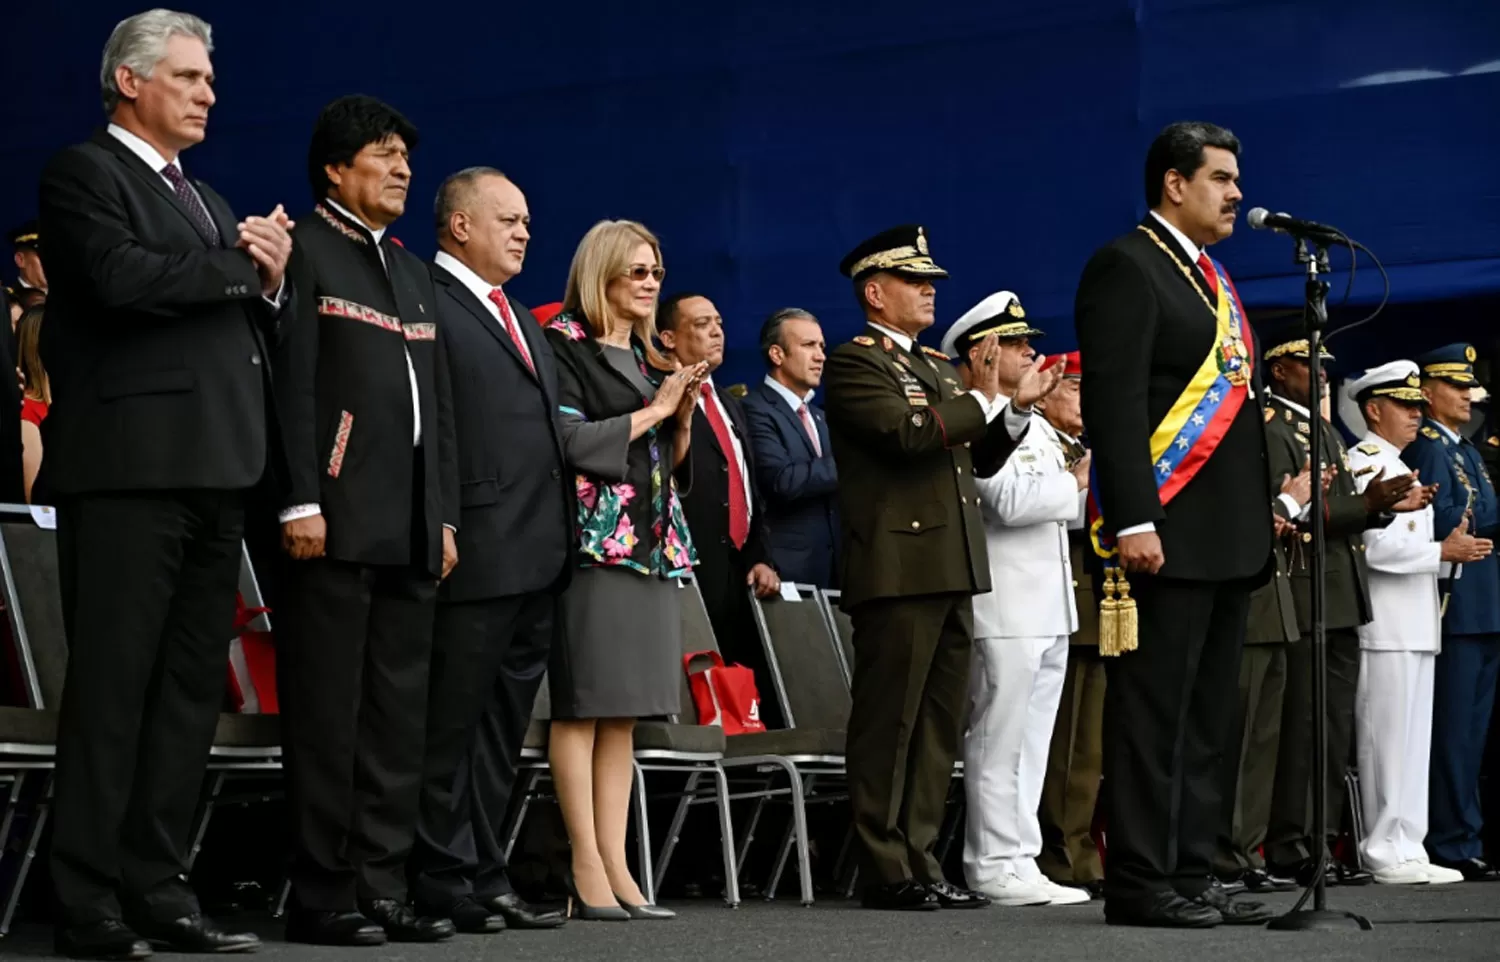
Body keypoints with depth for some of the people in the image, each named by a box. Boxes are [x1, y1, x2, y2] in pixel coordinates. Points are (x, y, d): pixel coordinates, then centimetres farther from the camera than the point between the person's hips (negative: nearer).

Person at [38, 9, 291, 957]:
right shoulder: (83, 173, -1)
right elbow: (120, 277, -18)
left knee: (191, 688, 6)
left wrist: (273, 282, 2)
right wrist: (241, 265, -7)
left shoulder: (207, 201, 25)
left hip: (218, 471, 8)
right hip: (131, 465, -8)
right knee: (113, 685, -7)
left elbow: (254, 328, 23)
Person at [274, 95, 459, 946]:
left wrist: (445, 516, 15)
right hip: (337, 522, -8)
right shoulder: (306, 253, -1)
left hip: (412, 531, 8)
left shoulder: (415, 273, 23)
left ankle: (383, 887, 11)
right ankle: (321, 897, -2)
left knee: (400, 716, 7)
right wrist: (302, 502, -18)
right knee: (328, 715, -6)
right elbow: (292, 387, -10)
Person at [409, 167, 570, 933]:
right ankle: (444, 883, 3)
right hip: (475, 554, -9)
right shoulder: (427, 304, -7)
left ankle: (485, 877, 17)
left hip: (539, 558, 9)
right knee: (451, 727, -2)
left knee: (502, 731, 12)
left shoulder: (524, 322, 23)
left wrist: (561, 536, 15)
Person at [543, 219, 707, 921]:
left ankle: (615, 864, 4)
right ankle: (587, 870, -8)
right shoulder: (564, 345, -2)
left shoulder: (648, 359, 20)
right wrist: (653, 410, -7)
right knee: (582, 705, -7)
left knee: (622, 712, 5)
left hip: (651, 543, 8)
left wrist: (683, 414, 3)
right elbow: (570, 442, -14)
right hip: (595, 539, -8)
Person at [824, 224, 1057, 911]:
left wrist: (1014, 409, 6)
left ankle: (919, 860, 14)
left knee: (939, 723, 9)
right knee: (889, 723, -5)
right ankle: (885, 872, -3)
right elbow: (908, 432, -20)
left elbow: (978, 460, 22)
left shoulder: (938, 367, 22)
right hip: (897, 567, -9)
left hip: (951, 571, 9)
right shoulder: (854, 363, -5)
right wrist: (984, 400, -11)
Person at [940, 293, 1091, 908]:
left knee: (1031, 741, 10)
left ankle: (1018, 862, 14)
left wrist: (1078, 486, 2)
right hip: (1004, 605, -10)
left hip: (1049, 603, 10)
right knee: (1000, 738, -7)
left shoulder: (1037, 425, 22)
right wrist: (1074, 482, -4)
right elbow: (1008, 502, -19)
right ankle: (996, 865, -4)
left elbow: (1068, 510, 24)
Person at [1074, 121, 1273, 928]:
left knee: (1206, 719, 10)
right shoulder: (1127, 266, -7)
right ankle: (1138, 882, -4)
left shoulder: (1213, 278, 21)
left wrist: (1263, 505, 16)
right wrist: (1133, 520, -22)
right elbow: (1114, 403, -15)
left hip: (1229, 537, 9)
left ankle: (1189, 875, 14)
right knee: (1154, 715, -7)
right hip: (1168, 533, -9)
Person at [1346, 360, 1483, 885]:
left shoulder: (1394, 465, 21)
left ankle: (1404, 849, 13)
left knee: (1411, 743, 10)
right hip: (1388, 626, -10)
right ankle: (1388, 853, -4)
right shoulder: (1366, 462, -10)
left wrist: (1450, 547, 7)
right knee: (1389, 740, -7)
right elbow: (1376, 546, -20)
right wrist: (1444, 551, -13)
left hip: (1414, 624, 10)